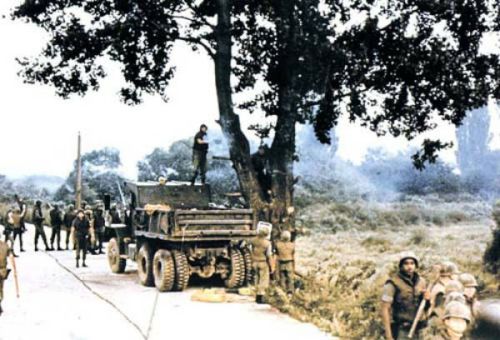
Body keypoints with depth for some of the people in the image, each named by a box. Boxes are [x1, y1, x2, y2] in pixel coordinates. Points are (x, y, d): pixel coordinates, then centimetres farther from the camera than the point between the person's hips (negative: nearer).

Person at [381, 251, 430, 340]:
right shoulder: (393, 284, -13)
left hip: (417, 330, 6)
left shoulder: (421, 281, 6)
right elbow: (384, 309, -13)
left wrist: (427, 299, -6)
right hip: (400, 331, -6)